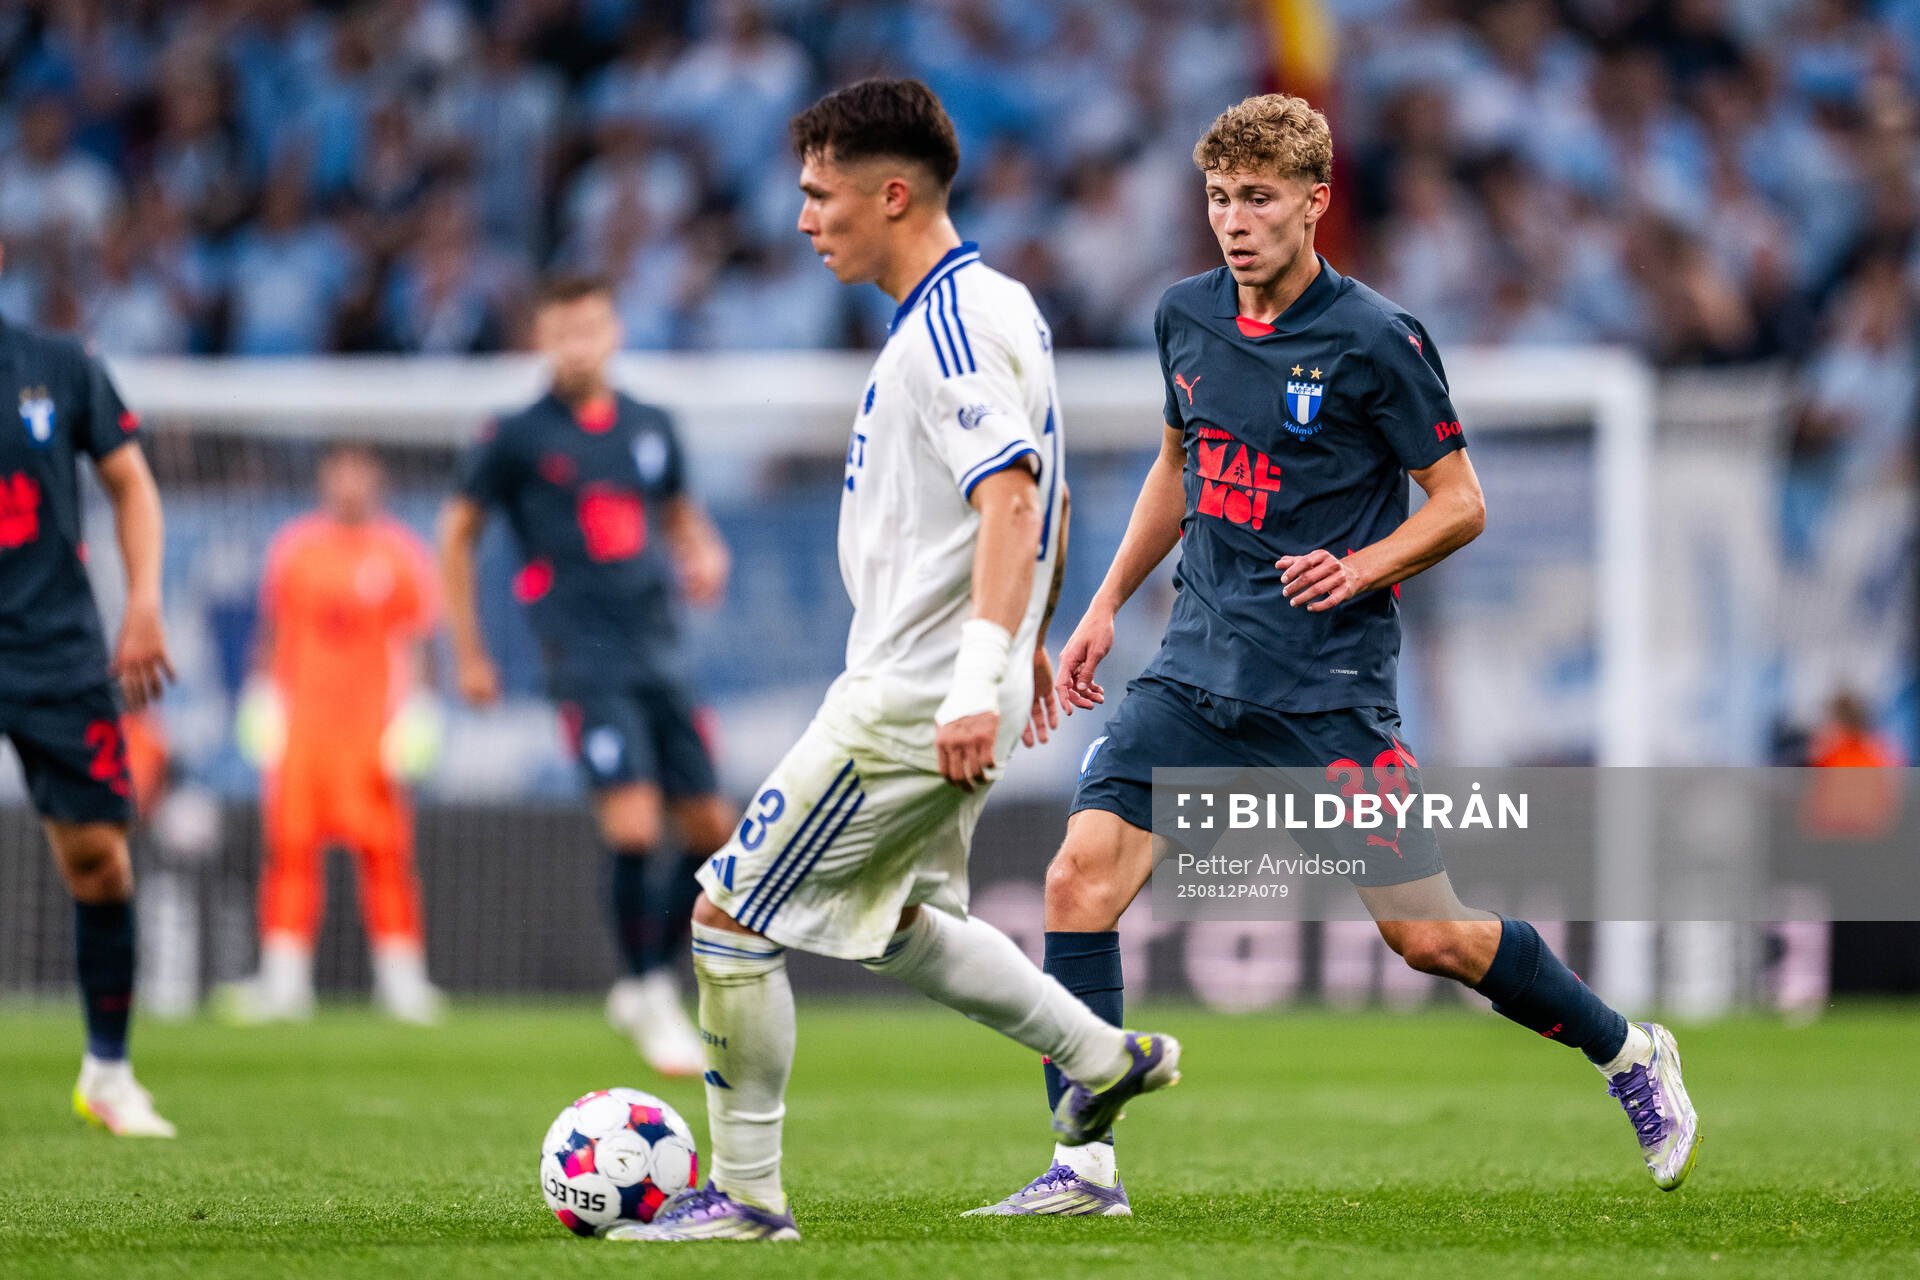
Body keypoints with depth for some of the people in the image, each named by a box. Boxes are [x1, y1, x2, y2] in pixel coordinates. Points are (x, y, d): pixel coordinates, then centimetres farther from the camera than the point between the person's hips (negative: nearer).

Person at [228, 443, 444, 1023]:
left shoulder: (400, 552, 4)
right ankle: (283, 979, -1)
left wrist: (409, 712, -4)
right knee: (290, 847, -4)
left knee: (385, 850, -6)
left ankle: (402, 978, 1)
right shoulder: (295, 545, 10)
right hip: (300, 715, 2)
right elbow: (272, 631, 15)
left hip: (372, 722, -2)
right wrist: (262, 701, 9)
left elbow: (414, 641, 5)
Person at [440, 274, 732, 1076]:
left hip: (659, 649, 5)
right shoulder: (519, 437, -1)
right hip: (585, 657, -5)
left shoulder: (650, 429, 11)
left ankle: (645, 986, 21)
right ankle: (654, 1005, -4)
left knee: (711, 830, 4)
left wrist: (704, 555, 4)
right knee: (634, 824, -17)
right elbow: (457, 533, 7)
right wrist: (469, 654, 6)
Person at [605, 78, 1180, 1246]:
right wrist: (1028, 645, 31)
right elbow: (1046, 503, 22)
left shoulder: (953, 326, -19)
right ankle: (1108, 1060, 28)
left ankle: (747, 1195, 2)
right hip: (939, 694, 10)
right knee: (896, 919, 26)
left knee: (732, 913, -4)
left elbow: (1011, 501, -29)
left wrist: (981, 680, -36)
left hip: (909, 702, -10)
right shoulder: (999, 308, 13)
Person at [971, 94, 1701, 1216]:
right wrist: (1108, 602, 21)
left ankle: (1631, 1057, 23)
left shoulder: (1374, 341, -11)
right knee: (1081, 878, -13)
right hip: (1198, 668, 5)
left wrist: (1362, 568, -20)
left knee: (1429, 936, -2)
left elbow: (1460, 503, -4)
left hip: (1331, 689, -5)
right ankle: (1086, 1167, -8)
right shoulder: (1186, 319, 7)